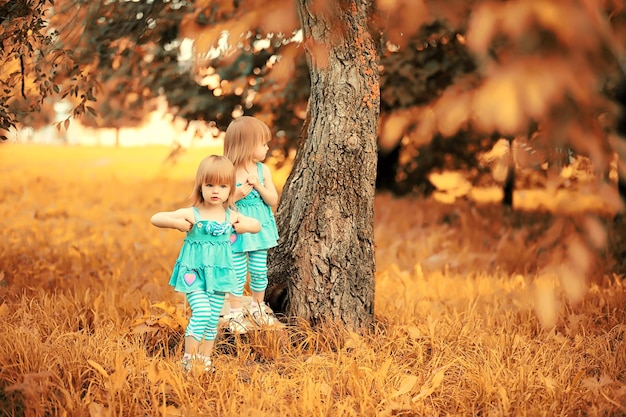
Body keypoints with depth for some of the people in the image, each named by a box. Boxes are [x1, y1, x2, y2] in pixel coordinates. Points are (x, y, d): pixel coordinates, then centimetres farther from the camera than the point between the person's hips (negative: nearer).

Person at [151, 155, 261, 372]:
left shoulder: (231, 216, 2)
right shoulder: (192, 214, -10)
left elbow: (257, 225, 19)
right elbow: (155, 218, -11)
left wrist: (242, 227, 0)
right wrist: (178, 223, -21)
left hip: (219, 273, 5)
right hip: (194, 272, -4)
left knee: (213, 319, 9)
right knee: (202, 312, -19)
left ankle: (205, 358, 23)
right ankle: (189, 358, -4)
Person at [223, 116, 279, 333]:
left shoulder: (263, 170, -2)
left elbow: (273, 200, -3)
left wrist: (259, 186, -19)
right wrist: (236, 195, -24)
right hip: (236, 230, -4)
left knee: (259, 271, 13)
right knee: (238, 273, 4)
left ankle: (257, 307, 34)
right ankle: (235, 313, 19)